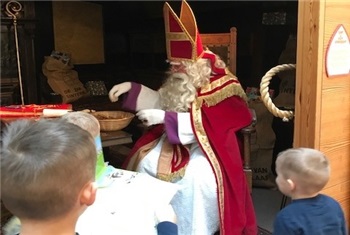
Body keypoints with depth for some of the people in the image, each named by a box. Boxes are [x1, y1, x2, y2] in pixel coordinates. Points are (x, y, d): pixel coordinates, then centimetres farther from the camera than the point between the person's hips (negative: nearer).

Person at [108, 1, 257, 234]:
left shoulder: (216, 85, -17)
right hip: (176, 140, 7)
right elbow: (160, 100, 18)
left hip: (207, 144, -7)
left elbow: (203, 124, -24)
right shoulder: (177, 82, 4)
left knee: (195, 175, -33)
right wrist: (131, 88, 3)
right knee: (146, 162, -11)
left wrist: (165, 118, -28)